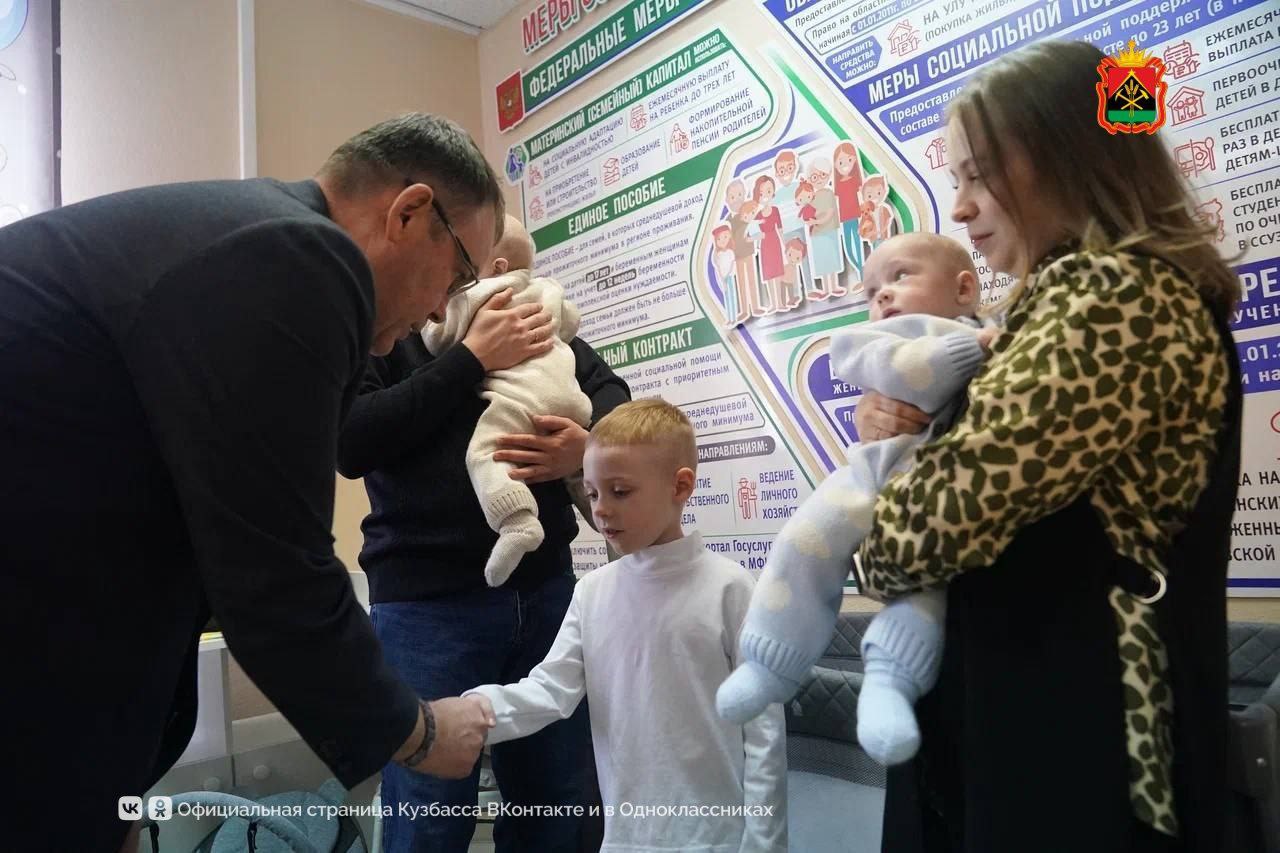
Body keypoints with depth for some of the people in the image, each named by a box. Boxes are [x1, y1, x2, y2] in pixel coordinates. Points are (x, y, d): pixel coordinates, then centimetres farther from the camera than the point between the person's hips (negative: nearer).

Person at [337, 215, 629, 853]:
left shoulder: (543, 326, 12)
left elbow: (616, 404, 9)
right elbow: (349, 442, -14)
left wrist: (589, 446, -15)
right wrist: (472, 358, -15)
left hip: (545, 589, 4)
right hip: (428, 602, -4)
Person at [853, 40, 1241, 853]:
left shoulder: (1113, 298, -18)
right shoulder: (1101, 295, 15)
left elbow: (953, 510, -28)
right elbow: (1004, 469, 18)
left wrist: (868, 544, -6)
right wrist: (900, 422, -3)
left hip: (1063, 724, -9)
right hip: (1067, 703, 9)